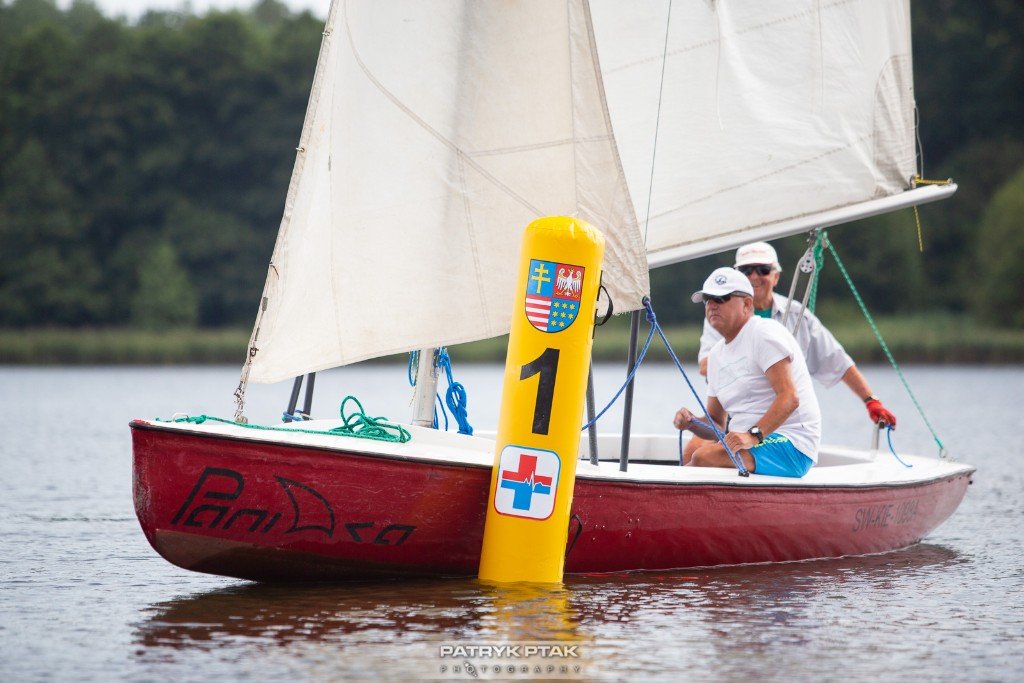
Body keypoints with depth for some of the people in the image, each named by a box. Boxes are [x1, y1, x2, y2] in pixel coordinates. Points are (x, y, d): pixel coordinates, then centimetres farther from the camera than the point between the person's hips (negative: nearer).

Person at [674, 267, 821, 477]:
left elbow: (789, 398, -18)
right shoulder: (716, 354, 18)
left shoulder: (765, 333, -7)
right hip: (746, 442, 8)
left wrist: (753, 435, -28)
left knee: (703, 457, -29)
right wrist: (692, 422, -1)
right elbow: (716, 422, 21)